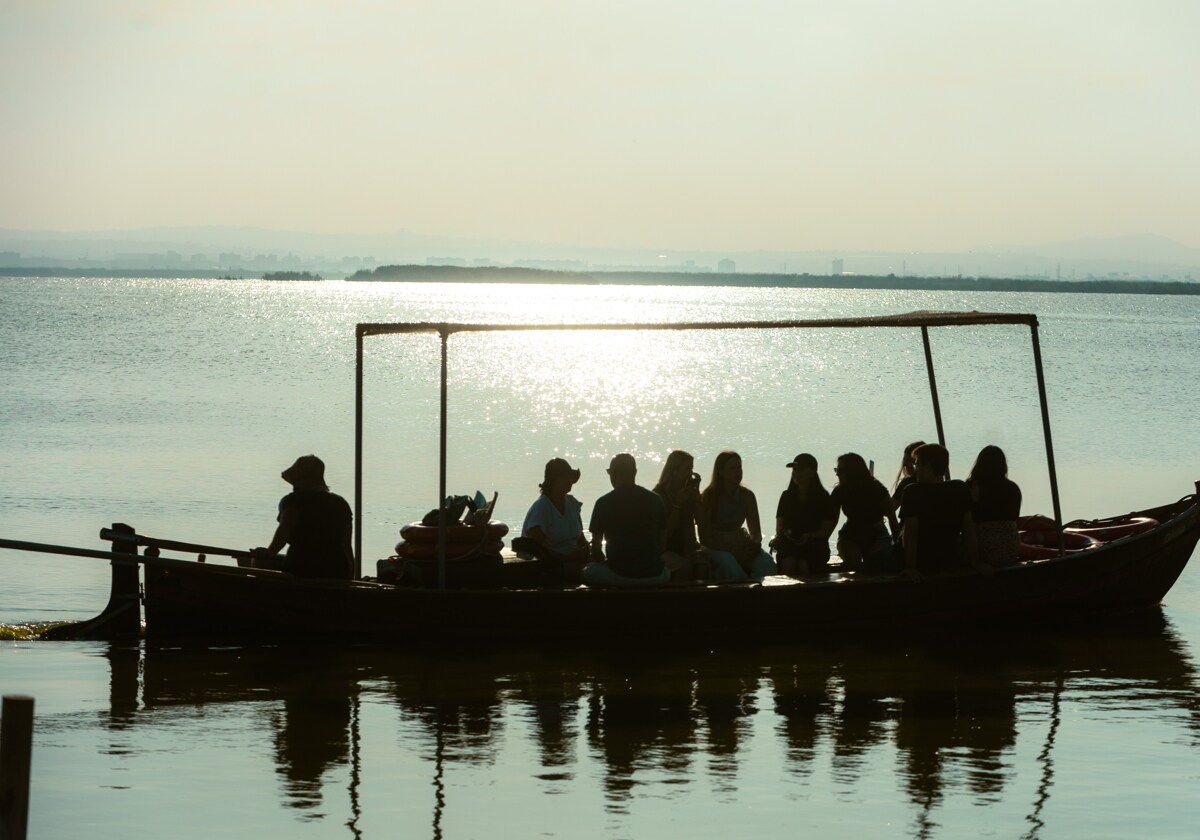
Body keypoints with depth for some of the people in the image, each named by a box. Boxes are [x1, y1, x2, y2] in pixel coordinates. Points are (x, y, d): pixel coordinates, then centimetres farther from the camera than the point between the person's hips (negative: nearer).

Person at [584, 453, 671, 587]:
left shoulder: (603, 502, -1)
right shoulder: (655, 499, 5)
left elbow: (596, 549, 3)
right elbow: (662, 543, 9)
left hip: (618, 575, -2)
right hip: (654, 574, 2)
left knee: (588, 571, 25)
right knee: (667, 570, 35)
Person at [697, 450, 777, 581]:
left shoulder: (747, 496, 7)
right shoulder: (708, 497, -5)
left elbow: (756, 533, 7)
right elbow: (704, 536, -11)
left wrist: (753, 543, -17)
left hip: (741, 548, 3)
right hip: (716, 549, -3)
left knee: (766, 562, -29)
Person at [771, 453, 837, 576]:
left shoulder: (823, 497, 7)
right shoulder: (787, 496, 17)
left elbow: (826, 531, 2)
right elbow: (779, 528, 15)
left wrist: (810, 536, -18)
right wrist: (783, 534, -9)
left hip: (814, 545, -2)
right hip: (789, 544, 2)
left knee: (803, 564, -35)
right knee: (788, 563, -34)